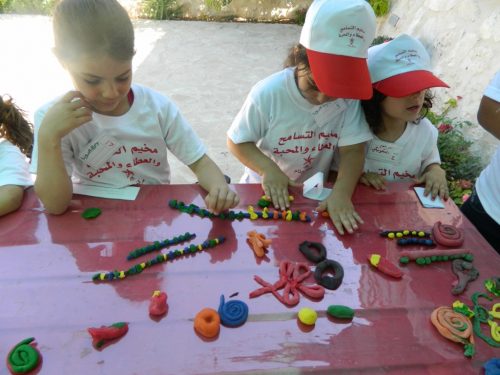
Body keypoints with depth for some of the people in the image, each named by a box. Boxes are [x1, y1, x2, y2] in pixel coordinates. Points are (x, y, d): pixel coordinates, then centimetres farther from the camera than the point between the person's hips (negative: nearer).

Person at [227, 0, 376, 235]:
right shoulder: (267, 94, -22)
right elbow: (237, 142, -14)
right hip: (266, 189, -2)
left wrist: (341, 193, -36)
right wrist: (268, 169, -29)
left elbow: (353, 150, -18)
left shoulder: (350, 97, -17)